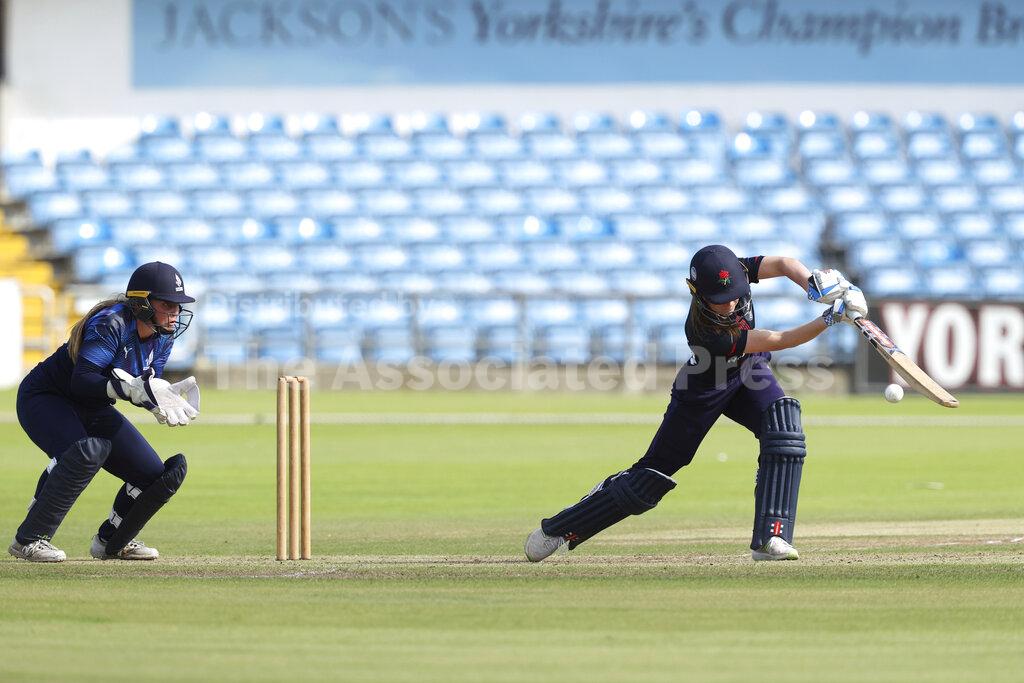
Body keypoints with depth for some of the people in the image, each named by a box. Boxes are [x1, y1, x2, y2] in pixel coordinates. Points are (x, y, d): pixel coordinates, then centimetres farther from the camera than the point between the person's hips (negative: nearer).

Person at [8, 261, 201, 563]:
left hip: (94, 412, 8)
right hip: (44, 399, -8)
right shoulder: (111, 323, -28)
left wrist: (162, 401, -22)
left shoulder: (163, 334, -5)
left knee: (159, 475, 0)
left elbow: (147, 387, 1)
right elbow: (81, 382, -37)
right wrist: (132, 388, -47)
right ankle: (28, 540, -29)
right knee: (86, 450, -38)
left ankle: (111, 542, 23)